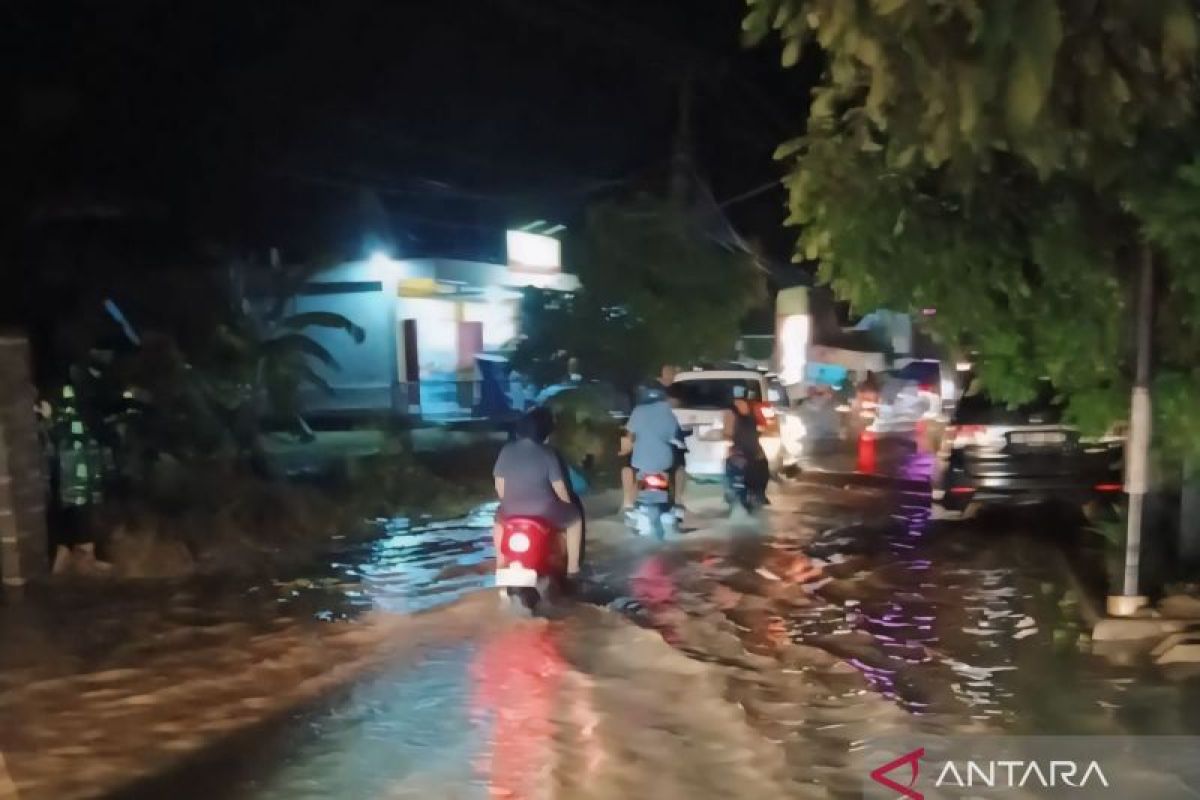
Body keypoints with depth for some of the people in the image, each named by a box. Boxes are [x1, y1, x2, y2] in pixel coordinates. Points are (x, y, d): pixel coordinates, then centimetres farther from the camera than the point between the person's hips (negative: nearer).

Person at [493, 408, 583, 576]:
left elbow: (499, 484, 3)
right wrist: (569, 504, 12)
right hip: (544, 510, -3)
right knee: (575, 517, 24)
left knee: (499, 520, 38)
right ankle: (572, 567, 26)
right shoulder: (548, 453, -10)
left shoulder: (506, 450, -2)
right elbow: (559, 487, -7)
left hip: (512, 509, 3)